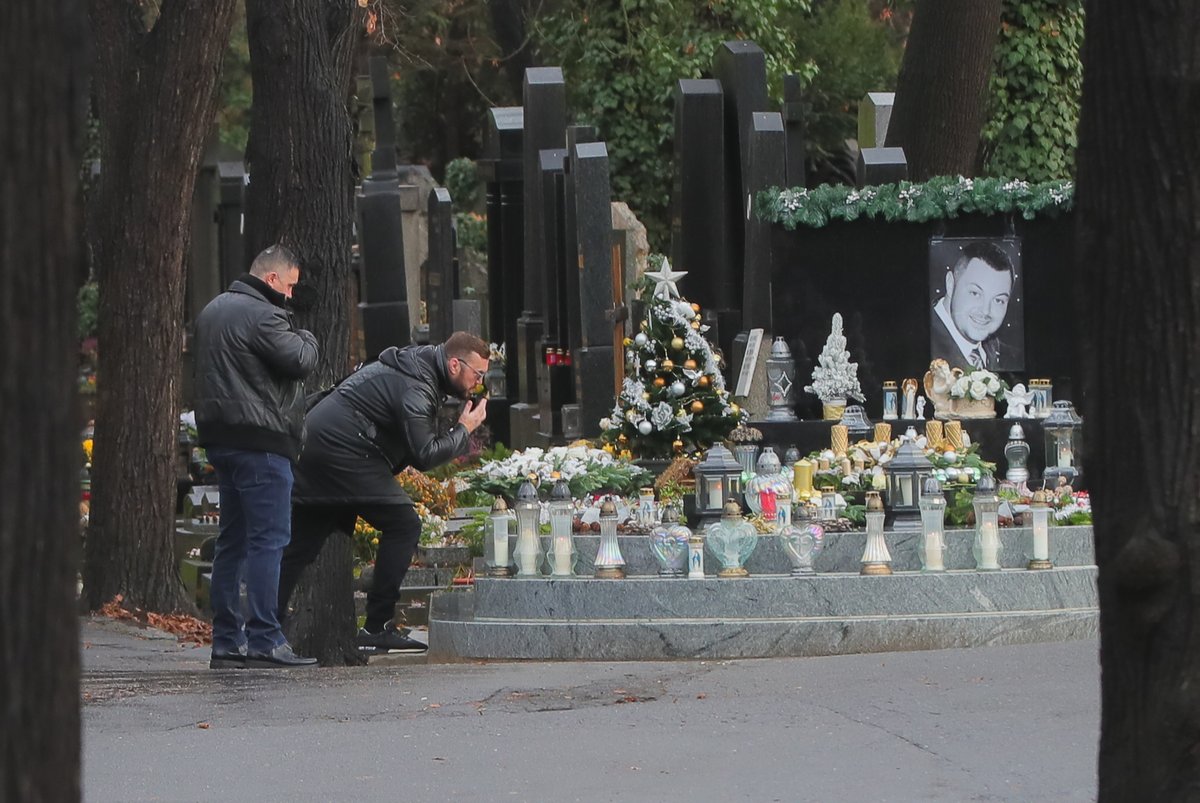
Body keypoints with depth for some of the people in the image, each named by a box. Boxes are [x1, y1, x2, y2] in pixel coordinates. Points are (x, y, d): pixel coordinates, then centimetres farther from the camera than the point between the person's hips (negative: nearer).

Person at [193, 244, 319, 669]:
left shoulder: (212, 311, 18)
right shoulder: (261, 316, -13)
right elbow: (301, 362, -18)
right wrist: (306, 338, 4)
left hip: (221, 438, 10)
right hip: (259, 440, -10)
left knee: (233, 539, 13)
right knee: (269, 538, -9)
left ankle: (226, 641, 14)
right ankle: (264, 640, -13)